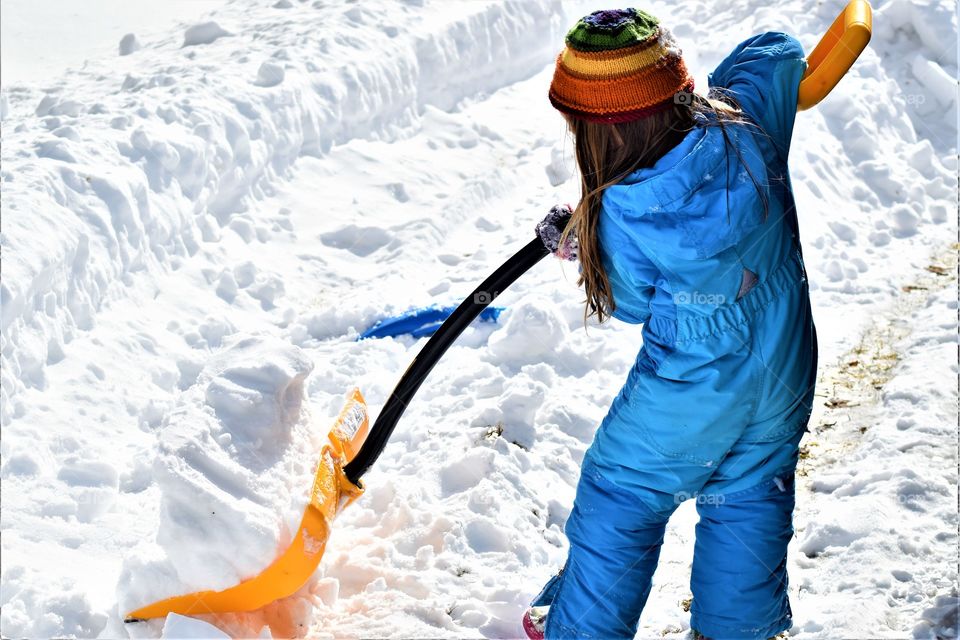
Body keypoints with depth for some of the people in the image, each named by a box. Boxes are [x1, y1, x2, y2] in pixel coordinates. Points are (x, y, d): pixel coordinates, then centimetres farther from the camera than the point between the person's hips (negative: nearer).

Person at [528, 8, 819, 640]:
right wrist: (713, 95, 14)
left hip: (689, 394, -5)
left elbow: (631, 303, -7)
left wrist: (577, 241, 7)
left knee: (619, 500, 17)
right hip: (785, 372, 5)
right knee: (750, 501, 25)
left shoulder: (621, 212, -28)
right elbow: (778, 52, 6)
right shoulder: (746, 125, -17)